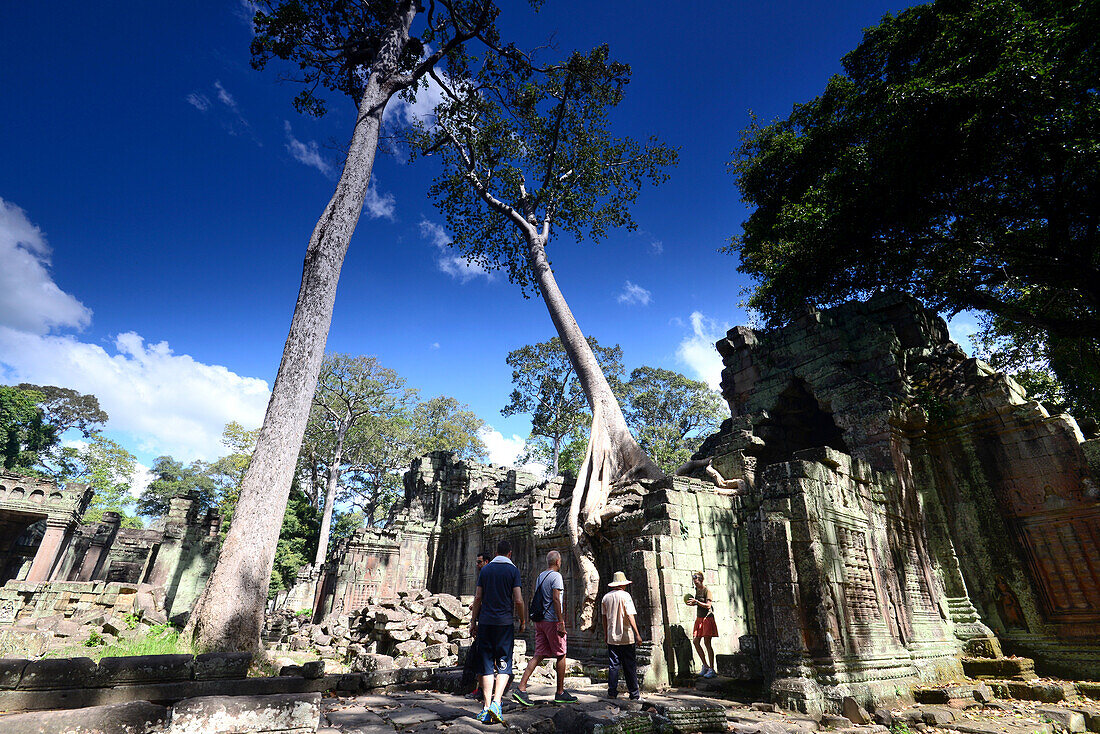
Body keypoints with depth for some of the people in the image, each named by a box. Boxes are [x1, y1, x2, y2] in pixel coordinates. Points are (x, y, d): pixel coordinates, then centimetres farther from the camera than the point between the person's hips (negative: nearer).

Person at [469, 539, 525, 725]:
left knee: (487, 665, 9)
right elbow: (518, 601, -8)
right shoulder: (513, 570, -3)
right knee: (504, 665, 6)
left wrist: (473, 621, 13)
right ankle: (496, 702, -11)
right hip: (504, 622, -3)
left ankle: (486, 708, 8)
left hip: (485, 622, 3)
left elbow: (478, 598, 6)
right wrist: (523, 621, 5)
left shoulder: (485, 569, 7)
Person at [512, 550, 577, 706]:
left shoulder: (540, 576, 14)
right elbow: (556, 600, -19)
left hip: (540, 621, 8)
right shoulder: (556, 576, -11)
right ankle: (560, 693, 15)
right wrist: (561, 623, -19)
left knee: (539, 655, 7)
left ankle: (521, 688, -2)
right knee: (561, 655, 6)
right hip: (552, 621, -8)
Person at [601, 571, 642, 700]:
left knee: (613, 665, 10)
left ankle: (612, 692, 10)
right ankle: (634, 693, 10)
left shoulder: (606, 597, 4)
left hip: (612, 637, 4)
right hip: (626, 637, -4)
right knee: (630, 666, 6)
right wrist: (637, 634, -12)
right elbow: (630, 616, -15)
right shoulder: (625, 595, -10)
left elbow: (604, 617, 11)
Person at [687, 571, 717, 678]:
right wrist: (692, 603, 9)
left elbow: (708, 605, -18)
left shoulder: (707, 591, -10)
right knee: (696, 642, 3)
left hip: (707, 618, -8)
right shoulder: (697, 590, 13)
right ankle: (705, 666, 15)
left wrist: (697, 602, -26)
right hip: (699, 618, 8)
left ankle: (711, 669, -5)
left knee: (706, 642, -10)